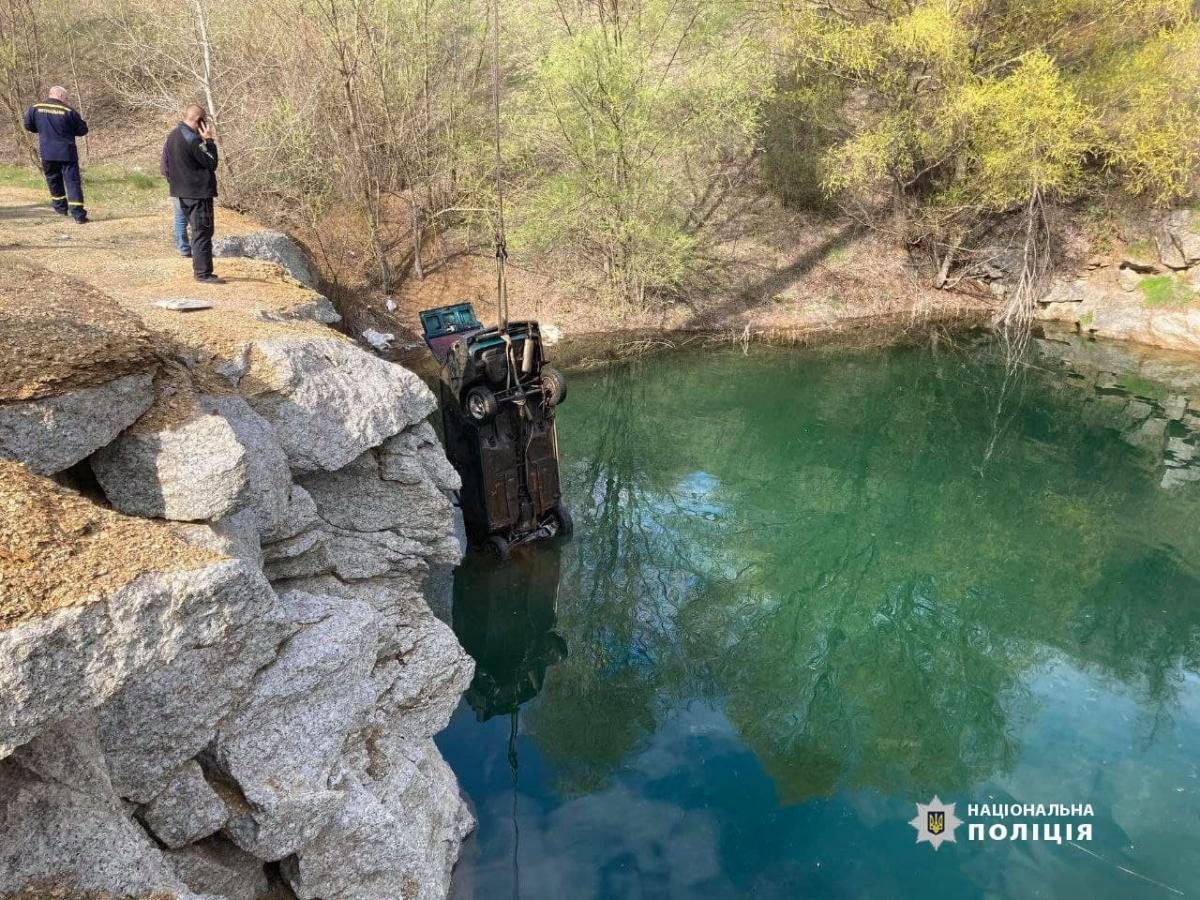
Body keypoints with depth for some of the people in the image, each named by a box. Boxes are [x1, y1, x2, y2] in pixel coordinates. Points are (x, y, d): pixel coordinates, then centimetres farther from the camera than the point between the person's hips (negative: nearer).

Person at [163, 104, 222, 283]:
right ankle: (203, 273, -5)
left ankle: (199, 268, 22)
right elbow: (212, 163, -15)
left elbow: (167, 166, 16)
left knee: (197, 230, 17)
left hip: (183, 192, 9)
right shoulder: (193, 139, -18)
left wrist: (175, 183, 22)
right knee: (203, 233, -5)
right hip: (199, 192, -9)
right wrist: (209, 141, -11)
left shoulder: (173, 136, 12)